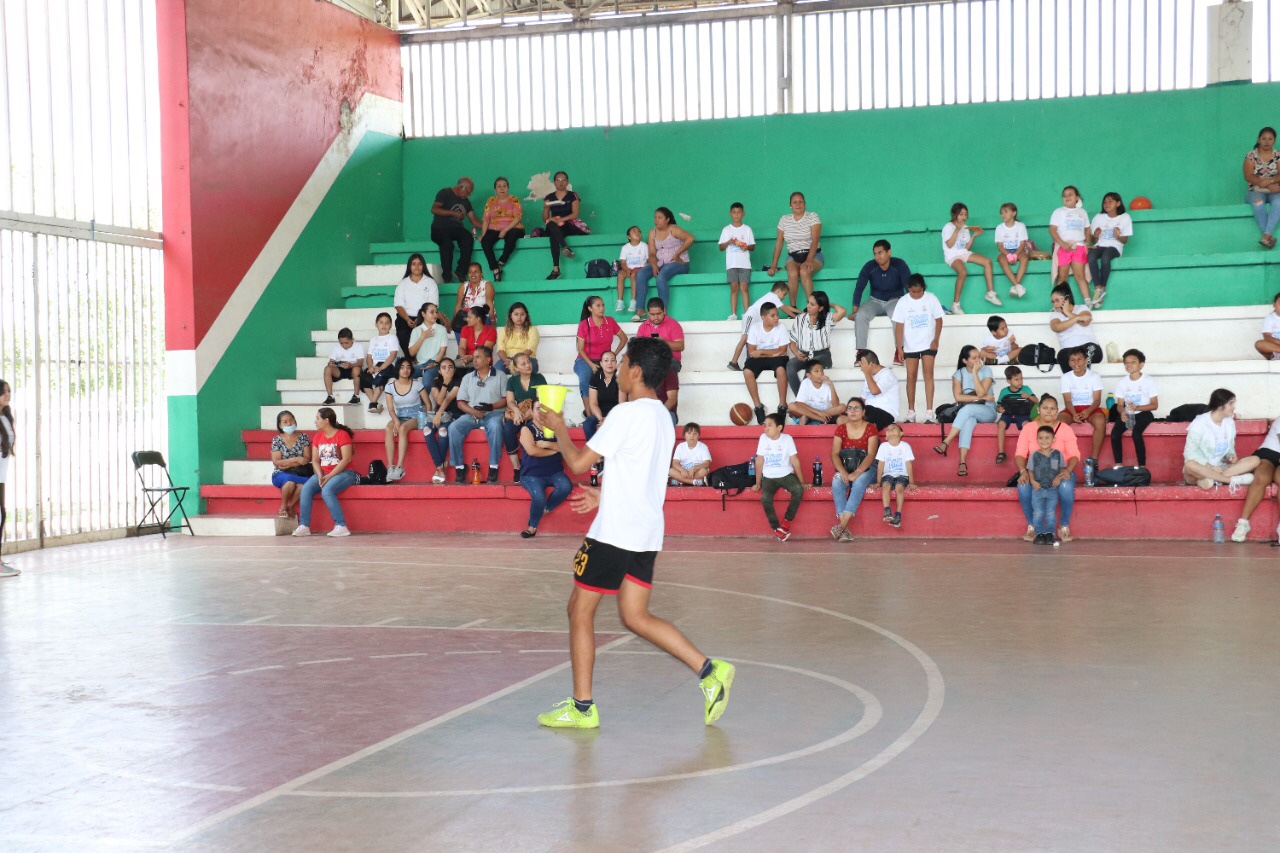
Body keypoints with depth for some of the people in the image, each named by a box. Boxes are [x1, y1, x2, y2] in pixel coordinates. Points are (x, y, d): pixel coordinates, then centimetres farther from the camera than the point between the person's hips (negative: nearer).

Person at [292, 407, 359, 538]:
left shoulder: (342, 434, -7)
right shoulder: (317, 436, 13)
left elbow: (346, 459, -15)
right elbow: (315, 460, 8)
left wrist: (329, 476, -19)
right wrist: (320, 475, -11)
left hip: (344, 472, -6)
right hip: (323, 473, 6)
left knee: (327, 490, -33)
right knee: (306, 488, -21)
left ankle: (341, 526, -29)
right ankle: (304, 526, -23)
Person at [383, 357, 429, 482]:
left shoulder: (416, 383, -1)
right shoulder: (390, 386, 4)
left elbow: (428, 404, 2)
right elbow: (390, 408, -1)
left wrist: (427, 419, -12)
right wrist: (396, 421, -20)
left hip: (416, 417, -2)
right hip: (400, 417, 2)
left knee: (403, 428, -36)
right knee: (389, 428, -32)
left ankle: (400, 467, -40)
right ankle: (390, 467, -38)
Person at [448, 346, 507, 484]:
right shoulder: (467, 378, 16)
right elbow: (460, 402, 11)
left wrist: (492, 406, -16)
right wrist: (473, 411, -8)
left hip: (494, 413, -3)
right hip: (472, 415, 3)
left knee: (494, 426, -38)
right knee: (453, 428, -26)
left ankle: (493, 466, -29)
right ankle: (459, 466, -19)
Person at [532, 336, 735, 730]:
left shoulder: (627, 414, -15)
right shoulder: (662, 416, 13)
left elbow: (578, 462, -14)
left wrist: (557, 427, 1)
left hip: (614, 532, -8)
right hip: (646, 533, 8)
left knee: (580, 610, 5)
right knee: (636, 617, 12)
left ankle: (582, 707, 10)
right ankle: (709, 671, 0)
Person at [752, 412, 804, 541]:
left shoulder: (787, 439, -5)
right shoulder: (763, 438, -2)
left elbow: (795, 461, -2)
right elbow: (759, 461, 2)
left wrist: (801, 481, -2)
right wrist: (758, 483, 3)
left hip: (786, 475, 0)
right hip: (769, 477, 0)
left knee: (799, 490, -30)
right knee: (765, 498, -29)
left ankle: (787, 520, -13)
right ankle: (776, 528, -15)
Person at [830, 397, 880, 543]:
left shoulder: (871, 428, -2)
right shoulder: (841, 429, 6)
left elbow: (871, 455, -12)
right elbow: (835, 454, -3)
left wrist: (856, 473, -27)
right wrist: (843, 473, -22)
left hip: (866, 468, -2)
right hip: (845, 467, 2)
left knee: (859, 482, -36)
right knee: (836, 482, -31)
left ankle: (842, 525, -41)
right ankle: (845, 530, -38)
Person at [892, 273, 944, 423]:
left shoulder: (931, 299, -5)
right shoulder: (903, 302, -3)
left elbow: (938, 320, 1)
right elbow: (899, 326, -2)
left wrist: (936, 340, -9)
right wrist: (899, 348, -6)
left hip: (928, 343, -1)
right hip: (910, 345, 1)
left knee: (928, 374, -9)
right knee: (911, 376, 3)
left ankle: (929, 412, -12)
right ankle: (911, 412, 12)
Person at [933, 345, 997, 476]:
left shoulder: (986, 370, -1)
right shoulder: (959, 374, 4)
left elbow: (981, 393, -14)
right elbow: (958, 397, -9)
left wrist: (975, 372, -15)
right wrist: (982, 398, -13)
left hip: (987, 411, -1)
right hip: (967, 413, 1)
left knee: (967, 409, -35)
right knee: (968, 422, -37)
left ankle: (946, 443, -35)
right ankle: (962, 462, -45)